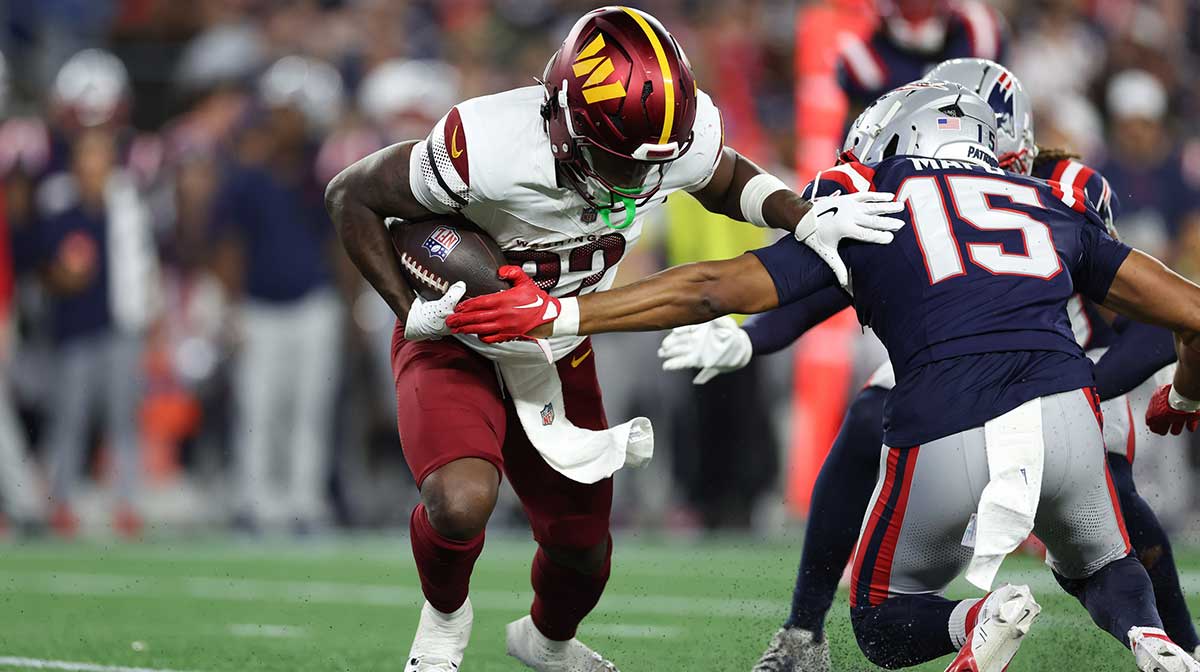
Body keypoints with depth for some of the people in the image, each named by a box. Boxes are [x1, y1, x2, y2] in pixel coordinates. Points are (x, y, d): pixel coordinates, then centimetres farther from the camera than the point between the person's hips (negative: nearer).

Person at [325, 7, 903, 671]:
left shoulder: (679, 139, -23)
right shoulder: (487, 152, -38)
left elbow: (728, 182, 4)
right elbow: (352, 197, -21)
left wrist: (807, 220, -15)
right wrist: (411, 311, -27)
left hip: (556, 354, 5)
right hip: (455, 342, -5)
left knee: (583, 548, 13)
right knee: (462, 503, -31)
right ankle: (444, 616, 5)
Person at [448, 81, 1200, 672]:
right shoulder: (1054, 207, 25)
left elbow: (714, 290, 10)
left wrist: (555, 314, 12)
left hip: (943, 438, -2)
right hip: (1064, 410, 2)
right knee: (1101, 568, 33)